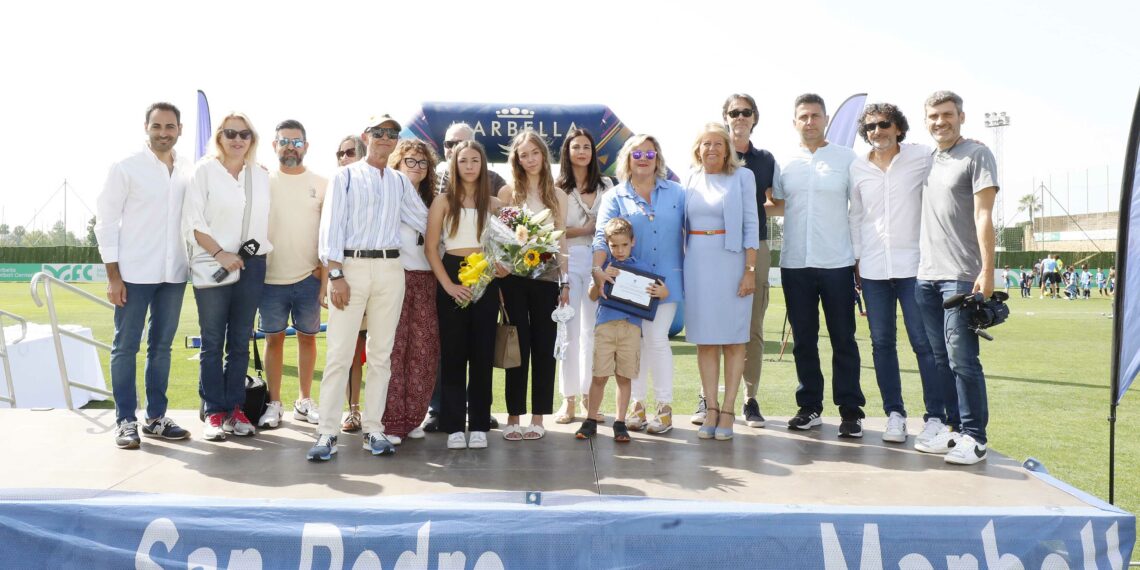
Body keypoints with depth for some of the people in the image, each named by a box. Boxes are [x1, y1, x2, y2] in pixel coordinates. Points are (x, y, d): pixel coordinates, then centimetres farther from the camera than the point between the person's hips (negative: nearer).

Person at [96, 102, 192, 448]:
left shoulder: (189, 171, 6)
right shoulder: (126, 168, -3)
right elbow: (106, 222, -3)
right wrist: (113, 275, -9)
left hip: (174, 274, 4)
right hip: (134, 273, -3)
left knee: (161, 346, 10)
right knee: (125, 347, 2)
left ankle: (156, 417, 19)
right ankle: (125, 420, 10)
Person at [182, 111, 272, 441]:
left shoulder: (261, 176, 12)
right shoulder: (204, 171, 1)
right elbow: (192, 223, -5)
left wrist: (264, 254, 6)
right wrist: (220, 254, -14)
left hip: (252, 265, 3)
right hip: (213, 266, -3)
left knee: (241, 341, 6)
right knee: (213, 342, 0)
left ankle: (235, 409, 13)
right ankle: (214, 413, 6)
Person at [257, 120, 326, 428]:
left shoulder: (321, 184, 4)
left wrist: (324, 269, -2)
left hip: (309, 277, 1)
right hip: (271, 277, 0)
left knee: (307, 336, 8)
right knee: (274, 338, 5)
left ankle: (304, 401, 20)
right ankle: (274, 404, 15)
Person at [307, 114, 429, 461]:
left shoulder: (400, 183, 15)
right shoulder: (346, 177, 5)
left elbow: (426, 222, 22)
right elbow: (331, 226, -2)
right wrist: (335, 275, -10)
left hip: (389, 269, 4)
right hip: (350, 266, -4)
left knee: (381, 353, 6)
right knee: (339, 353, -6)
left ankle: (373, 429, 13)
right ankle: (327, 433, -1)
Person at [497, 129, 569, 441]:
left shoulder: (558, 196, 10)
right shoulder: (507, 192, 6)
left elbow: (561, 241, 9)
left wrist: (565, 283, 4)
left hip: (546, 276, 1)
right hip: (514, 276, -1)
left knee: (543, 345, 3)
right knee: (518, 345, 0)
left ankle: (538, 416, 12)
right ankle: (513, 415, 9)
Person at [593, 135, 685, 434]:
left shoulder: (676, 193, 9)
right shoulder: (615, 196, 5)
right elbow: (602, 235, -7)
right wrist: (598, 269, -23)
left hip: (665, 279, -1)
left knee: (656, 338, -7)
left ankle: (665, 407, 4)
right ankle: (637, 404, 16)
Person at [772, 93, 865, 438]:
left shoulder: (847, 158, 3)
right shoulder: (785, 164, 10)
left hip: (837, 263, -2)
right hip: (795, 264, 3)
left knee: (843, 340, 2)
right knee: (803, 340, 8)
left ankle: (851, 410, 8)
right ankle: (810, 406, 18)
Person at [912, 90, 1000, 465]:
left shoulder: (976, 155, -1)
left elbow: (983, 216, -9)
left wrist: (987, 270, -15)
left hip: (961, 276, -7)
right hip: (926, 275, 7)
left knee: (962, 359, -8)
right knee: (939, 359, 10)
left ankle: (973, 438, 0)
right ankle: (952, 429, 18)